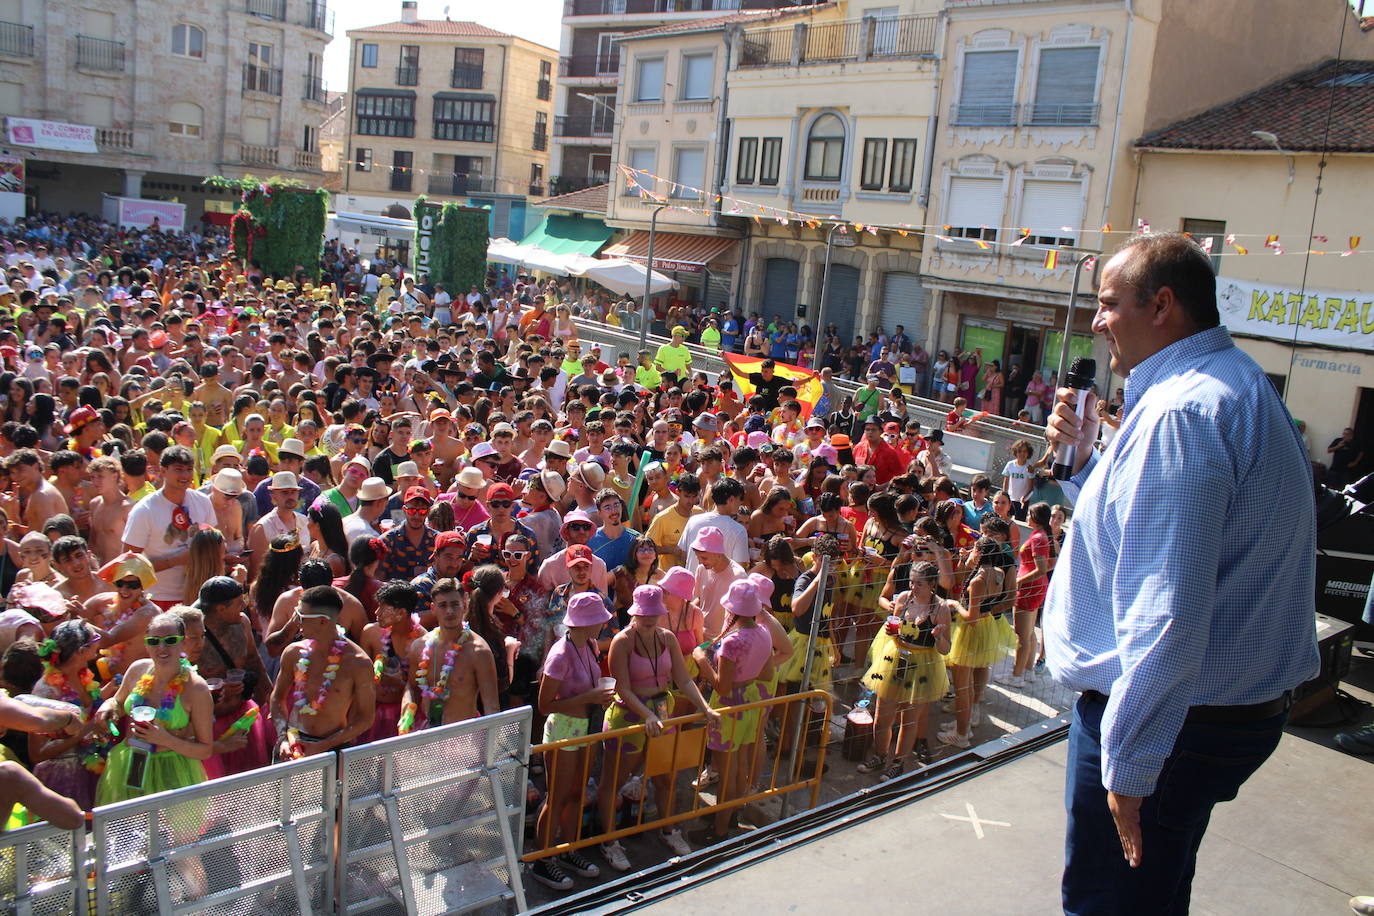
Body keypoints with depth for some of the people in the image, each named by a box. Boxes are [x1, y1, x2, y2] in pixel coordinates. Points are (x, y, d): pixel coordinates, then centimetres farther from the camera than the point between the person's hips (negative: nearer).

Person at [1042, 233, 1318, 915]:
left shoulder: (1181, 412, -24)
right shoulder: (1237, 388, 12)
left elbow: (1167, 614, -29)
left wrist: (1128, 763, -25)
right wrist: (1083, 456, 9)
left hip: (1170, 720, -11)